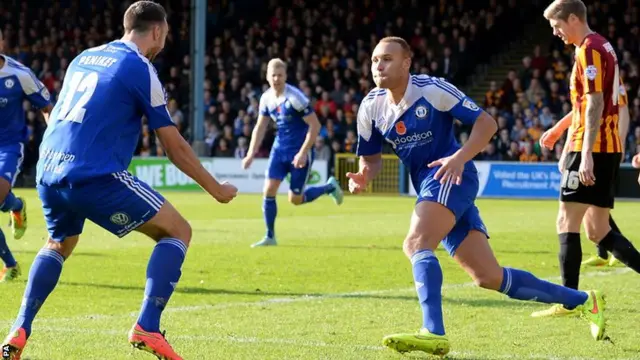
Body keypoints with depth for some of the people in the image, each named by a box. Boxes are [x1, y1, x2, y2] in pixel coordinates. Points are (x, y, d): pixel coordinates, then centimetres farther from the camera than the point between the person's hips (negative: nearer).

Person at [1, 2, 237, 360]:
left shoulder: (83, 58, 19)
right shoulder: (141, 69, -1)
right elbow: (175, 146, 1)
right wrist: (216, 189, 11)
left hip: (48, 171, 7)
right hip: (95, 175, -7)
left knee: (59, 244, 34)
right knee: (178, 231, 4)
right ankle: (147, 328, -10)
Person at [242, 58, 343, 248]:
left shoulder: (295, 97, -21)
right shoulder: (266, 98, -1)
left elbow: (315, 126, -19)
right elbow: (260, 127, 12)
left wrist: (303, 153, -22)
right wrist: (251, 154, 6)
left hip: (299, 151, -6)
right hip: (280, 149, 6)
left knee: (295, 199, -2)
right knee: (269, 189, -7)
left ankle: (330, 187, 24)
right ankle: (270, 237, 5)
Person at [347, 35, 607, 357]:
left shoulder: (432, 89, -12)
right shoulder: (370, 107, 4)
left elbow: (487, 123, -10)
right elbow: (371, 158, 14)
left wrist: (460, 157, -27)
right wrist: (362, 177, -10)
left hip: (451, 176, -6)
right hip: (428, 185, 6)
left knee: (416, 244, -31)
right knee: (489, 277, 5)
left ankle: (433, 333, -41)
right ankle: (584, 301, 16)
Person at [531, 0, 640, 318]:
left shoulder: (589, 50, -11)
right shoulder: (602, 47, 20)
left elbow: (595, 104, -19)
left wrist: (586, 155, -23)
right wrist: (568, 148, 29)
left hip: (593, 150, -10)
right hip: (609, 149, 10)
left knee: (567, 223, -9)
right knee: (597, 230, 12)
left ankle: (569, 302, -11)